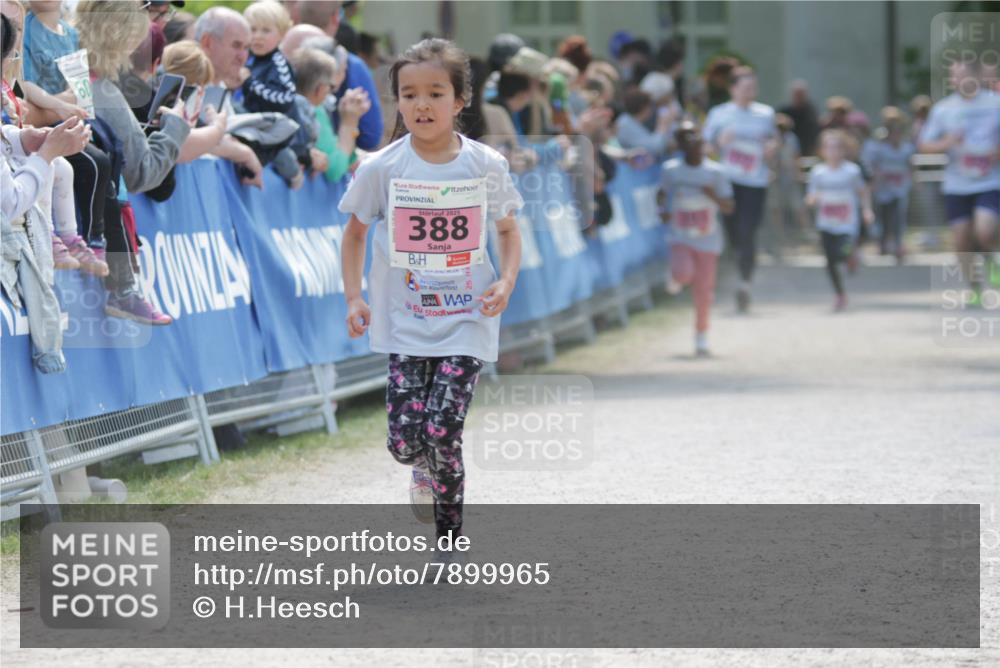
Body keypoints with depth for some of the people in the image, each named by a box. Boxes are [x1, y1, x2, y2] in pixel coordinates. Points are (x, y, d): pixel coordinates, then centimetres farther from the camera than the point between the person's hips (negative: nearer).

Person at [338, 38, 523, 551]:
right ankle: (425, 469, 33)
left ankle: (450, 540, 7)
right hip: (405, 322, 1)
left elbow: (508, 230, 10)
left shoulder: (486, 165, -4)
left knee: (443, 433, -12)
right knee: (404, 441, -6)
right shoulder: (381, 169, -5)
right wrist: (353, 297, 1)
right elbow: (356, 231, 10)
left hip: (466, 322, -1)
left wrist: (506, 281, -8)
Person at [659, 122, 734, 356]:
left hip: (708, 240, 1)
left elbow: (728, 207, -2)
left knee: (703, 293, 3)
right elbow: (662, 192, 15)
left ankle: (701, 337, 21)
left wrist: (714, 196, -22)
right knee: (683, 272, -28)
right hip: (680, 237, -1)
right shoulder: (670, 169, -2)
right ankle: (675, 278, 11)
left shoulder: (715, 172, -4)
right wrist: (663, 211, -5)